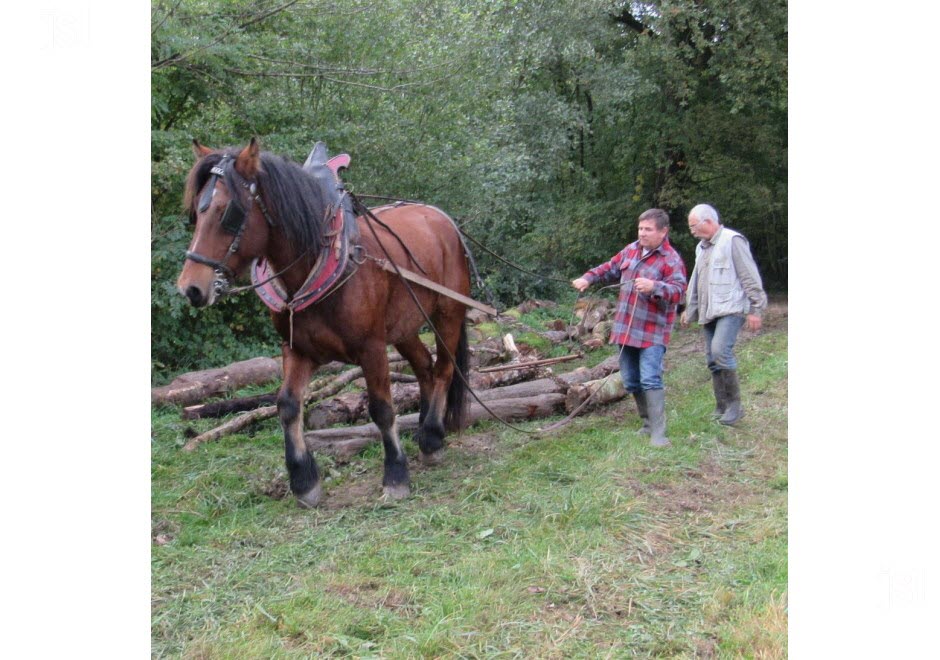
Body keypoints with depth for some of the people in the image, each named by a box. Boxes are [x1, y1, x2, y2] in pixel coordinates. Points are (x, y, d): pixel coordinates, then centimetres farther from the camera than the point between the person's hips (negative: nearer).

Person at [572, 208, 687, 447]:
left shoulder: (671, 260, -12)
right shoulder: (631, 250, 9)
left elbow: (678, 291, -24)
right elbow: (610, 268, 23)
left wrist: (654, 287, -40)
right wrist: (588, 278, 10)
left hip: (652, 331, -7)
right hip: (626, 328, 7)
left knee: (650, 379, -17)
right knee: (631, 381, 13)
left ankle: (658, 433, -14)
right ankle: (648, 424, 26)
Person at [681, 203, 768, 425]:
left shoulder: (732, 241, -7)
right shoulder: (701, 247, 20)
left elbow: (750, 277, -10)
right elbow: (695, 282, 29)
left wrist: (755, 309, -12)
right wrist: (689, 309, 29)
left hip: (731, 309, -9)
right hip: (709, 312, 9)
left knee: (720, 350, -23)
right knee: (712, 359, 6)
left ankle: (734, 405, -15)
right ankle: (722, 407, 13)